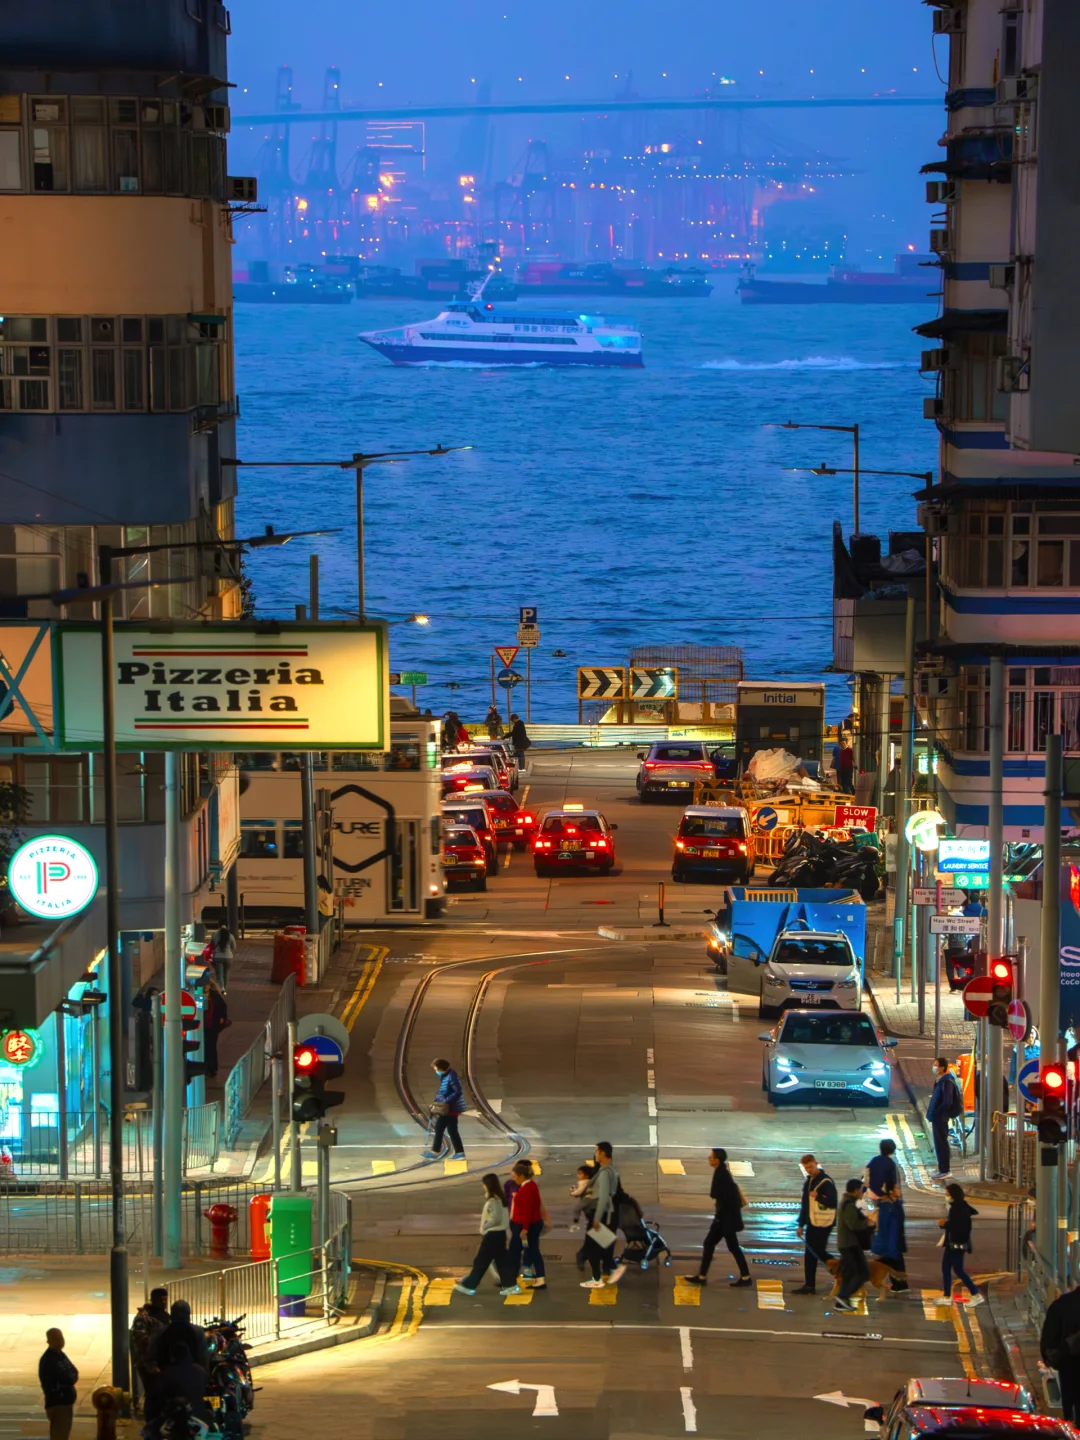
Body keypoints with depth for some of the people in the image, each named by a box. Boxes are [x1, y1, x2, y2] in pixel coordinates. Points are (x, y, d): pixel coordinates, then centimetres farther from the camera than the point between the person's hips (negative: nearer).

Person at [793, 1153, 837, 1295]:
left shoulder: (826, 1181, -12)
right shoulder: (808, 1181, 15)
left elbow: (832, 1203, -19)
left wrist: (818, 1197, -33)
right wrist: (801, 1225, 20)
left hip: (823, 1223, -8)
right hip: (812, 1223, 8)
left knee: (818, 1252, -8)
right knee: (809, 1254, 8)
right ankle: (809, 1285, 11)